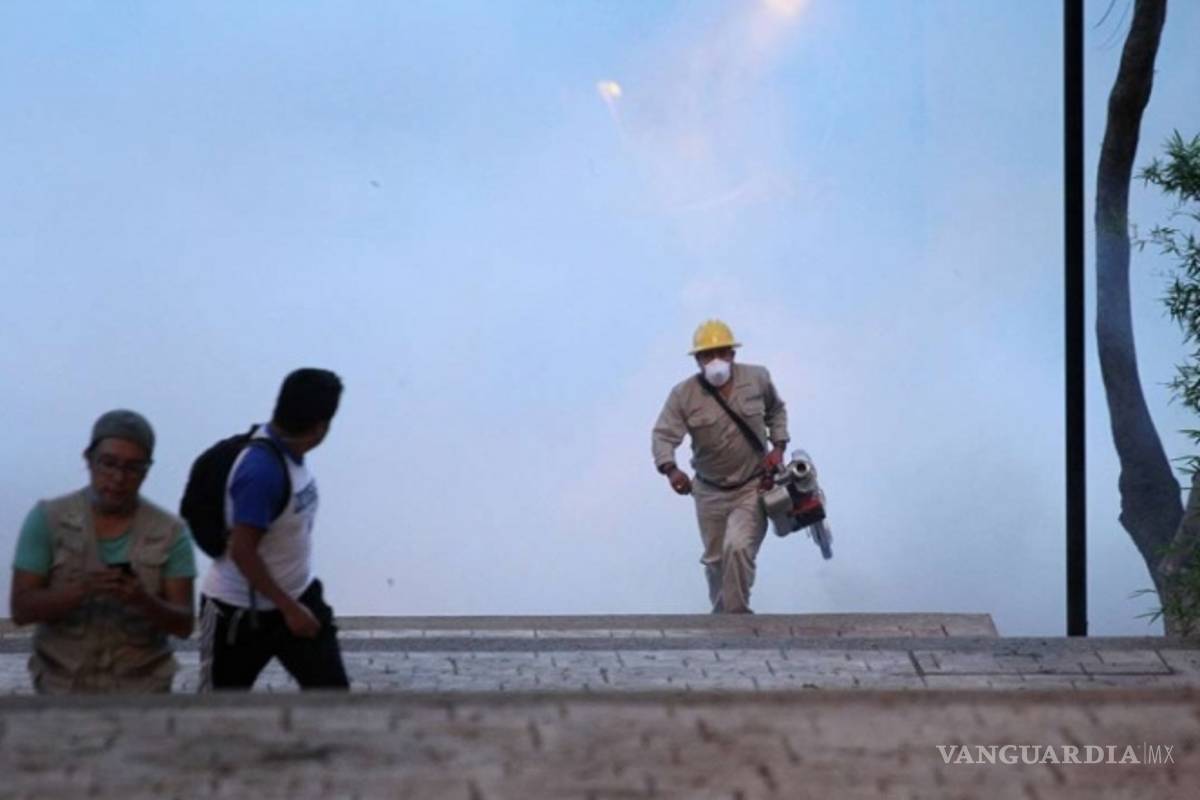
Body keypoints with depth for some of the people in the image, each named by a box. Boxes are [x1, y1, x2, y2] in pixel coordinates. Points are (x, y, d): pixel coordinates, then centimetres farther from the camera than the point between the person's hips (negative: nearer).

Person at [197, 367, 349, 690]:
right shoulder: (262, 469, -30)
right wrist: (288, 608, -24)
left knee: (331, 689, 0)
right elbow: (242, 551, -29)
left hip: (297, 596, 8)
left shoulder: (287, 450, -4)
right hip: (240, 611, -8)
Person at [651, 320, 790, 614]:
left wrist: (778, 446, 0)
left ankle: (737, 614, -9)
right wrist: (670, 469, -39)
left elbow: (776, 411, 12)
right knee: (715, 559, 15)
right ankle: (721, 614, 38)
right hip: (710, 492, 2)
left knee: (738, 547, -23)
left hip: (753, 487, -2)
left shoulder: (757, 378, -8)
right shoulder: (683, 395, -14)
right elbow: (663, 435, -20)